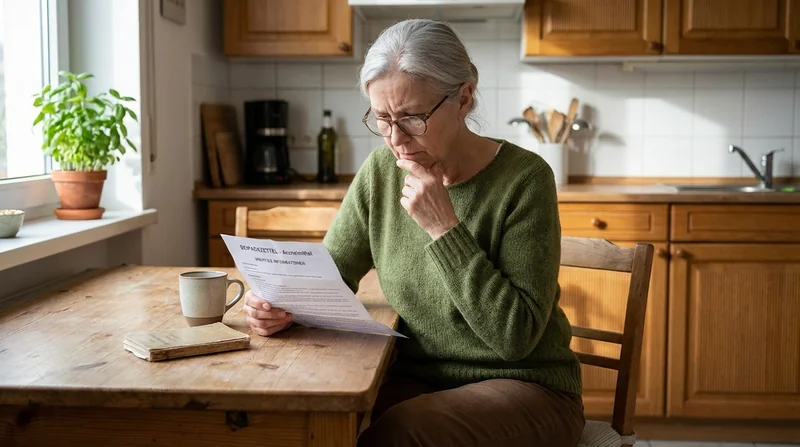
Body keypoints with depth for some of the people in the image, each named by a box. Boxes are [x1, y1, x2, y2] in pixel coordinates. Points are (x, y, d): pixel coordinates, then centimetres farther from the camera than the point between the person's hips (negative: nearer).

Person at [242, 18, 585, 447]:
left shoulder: (523, 178, -17)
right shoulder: (381, 172, -2)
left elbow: (516, 335, -19)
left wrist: (444, 228, -24)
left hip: (524, 385, -4)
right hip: (419, 377, 4)